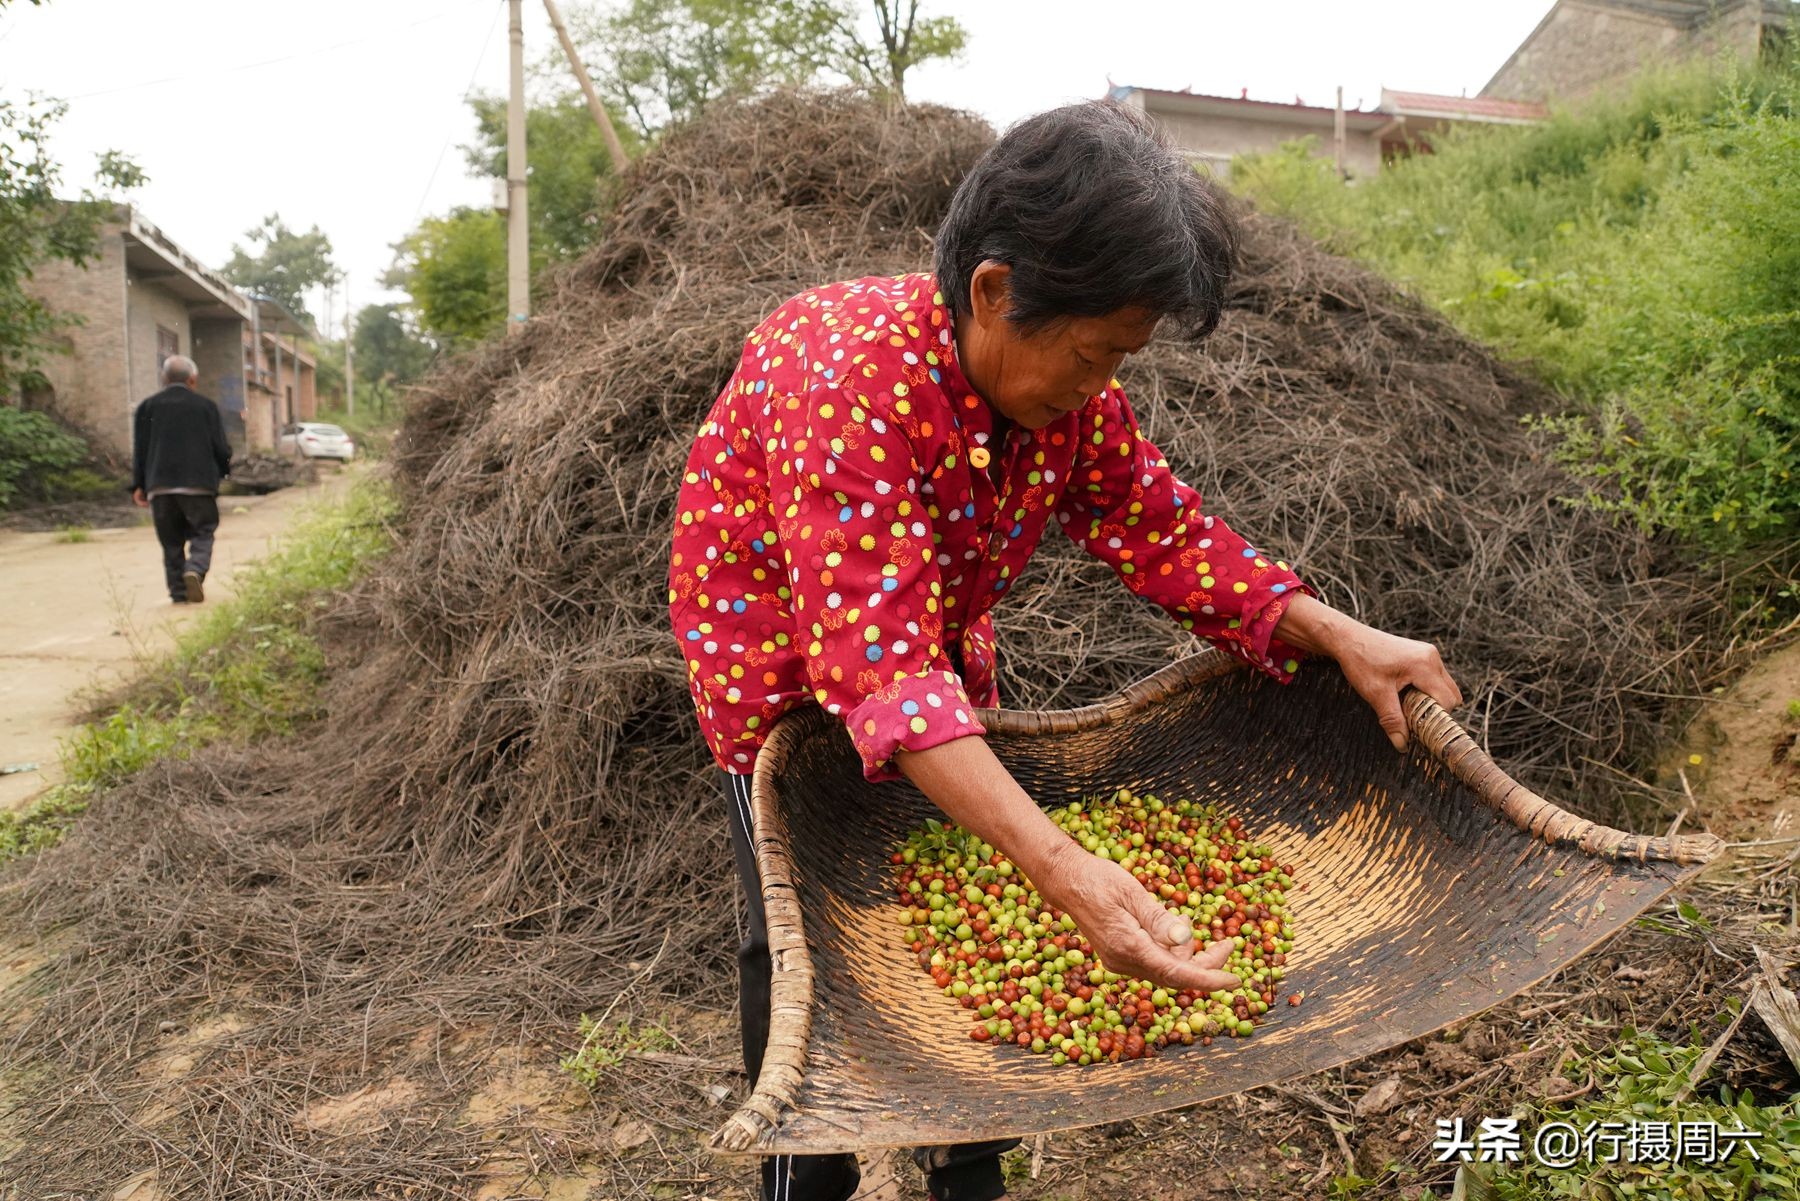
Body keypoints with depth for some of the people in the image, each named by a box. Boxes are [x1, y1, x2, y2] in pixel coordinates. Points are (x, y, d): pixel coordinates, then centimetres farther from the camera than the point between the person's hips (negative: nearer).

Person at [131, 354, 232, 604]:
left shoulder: (148, 407, 8)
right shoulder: (206, 406, 3)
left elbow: (140, 449, 5)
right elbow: (221, 448, 1)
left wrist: (138, 485, 8)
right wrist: (222, 472, 20)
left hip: (160, 485, 2)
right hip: (199, 483, -2)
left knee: (171, 541, 8)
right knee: (202, 532, 5)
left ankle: (179, 592, 5)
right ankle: (195, 570, -22)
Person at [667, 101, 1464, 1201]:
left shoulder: (1069, 381, -17)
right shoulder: (845, 376, -39)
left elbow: (1164, 531, -8)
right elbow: (879, 661, -45)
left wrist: (1338, 636, -22)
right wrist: (1065, 870, -54)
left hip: (941, 644, 6)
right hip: (783, 647, -5)